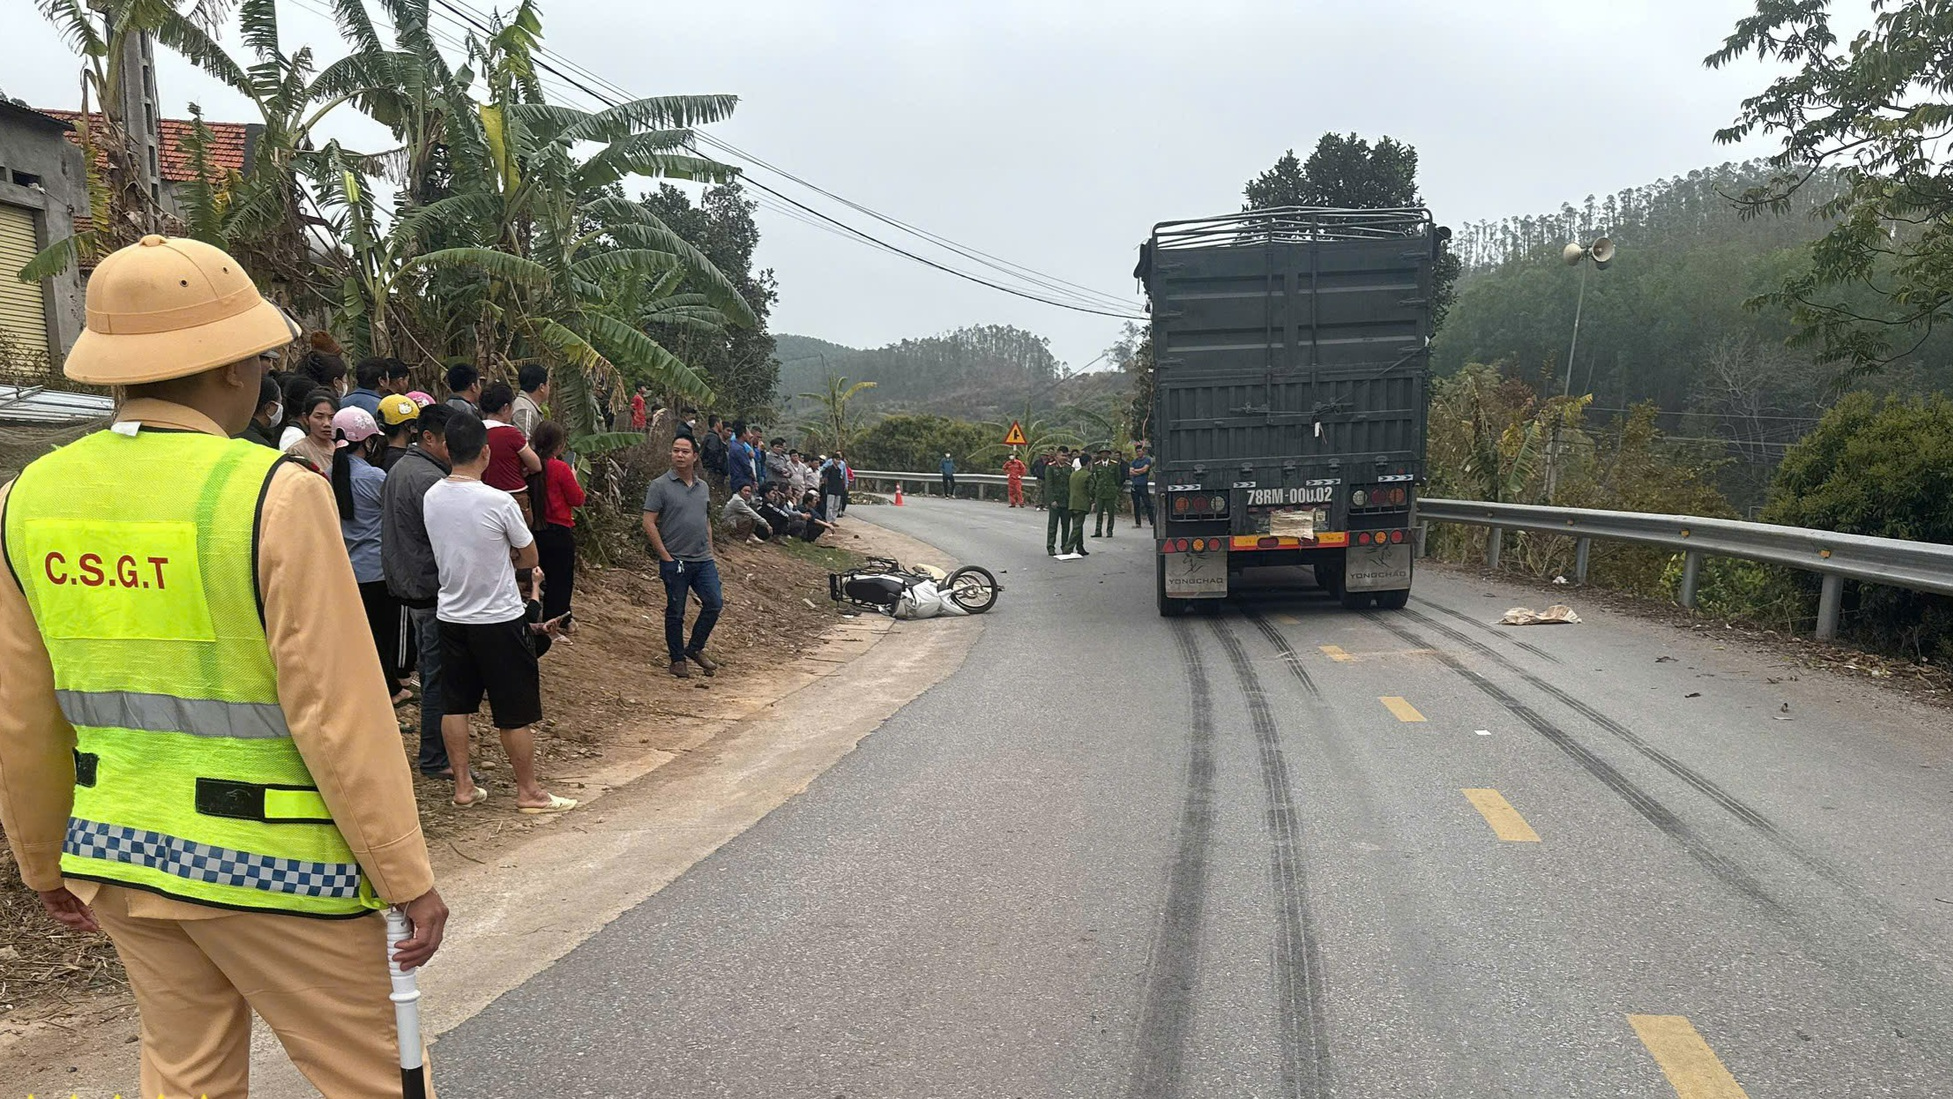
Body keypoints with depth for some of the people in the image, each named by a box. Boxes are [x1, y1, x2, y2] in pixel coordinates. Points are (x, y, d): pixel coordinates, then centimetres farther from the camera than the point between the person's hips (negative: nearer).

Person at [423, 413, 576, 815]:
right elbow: (529, 558, -6)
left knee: (455, 704, 14)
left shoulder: (431, 497, -2)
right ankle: (528, 792, 15)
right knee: (516, 712, 5)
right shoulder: (497, 502, -19)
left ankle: (464, 786, 22)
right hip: (499, 619, -6)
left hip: (452, 615, 6)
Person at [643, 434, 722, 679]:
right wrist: (666, 557, -13)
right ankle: (677, 659, 18)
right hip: (675, 561, -5)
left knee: (714, 603, 1)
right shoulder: (660, 485, -7)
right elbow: (649, 523, -10)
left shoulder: (703, 487, 11)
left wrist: (710, 553, 13)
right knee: (675, 612, 4)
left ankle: (695, 649, 19)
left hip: (703, 560, 5)